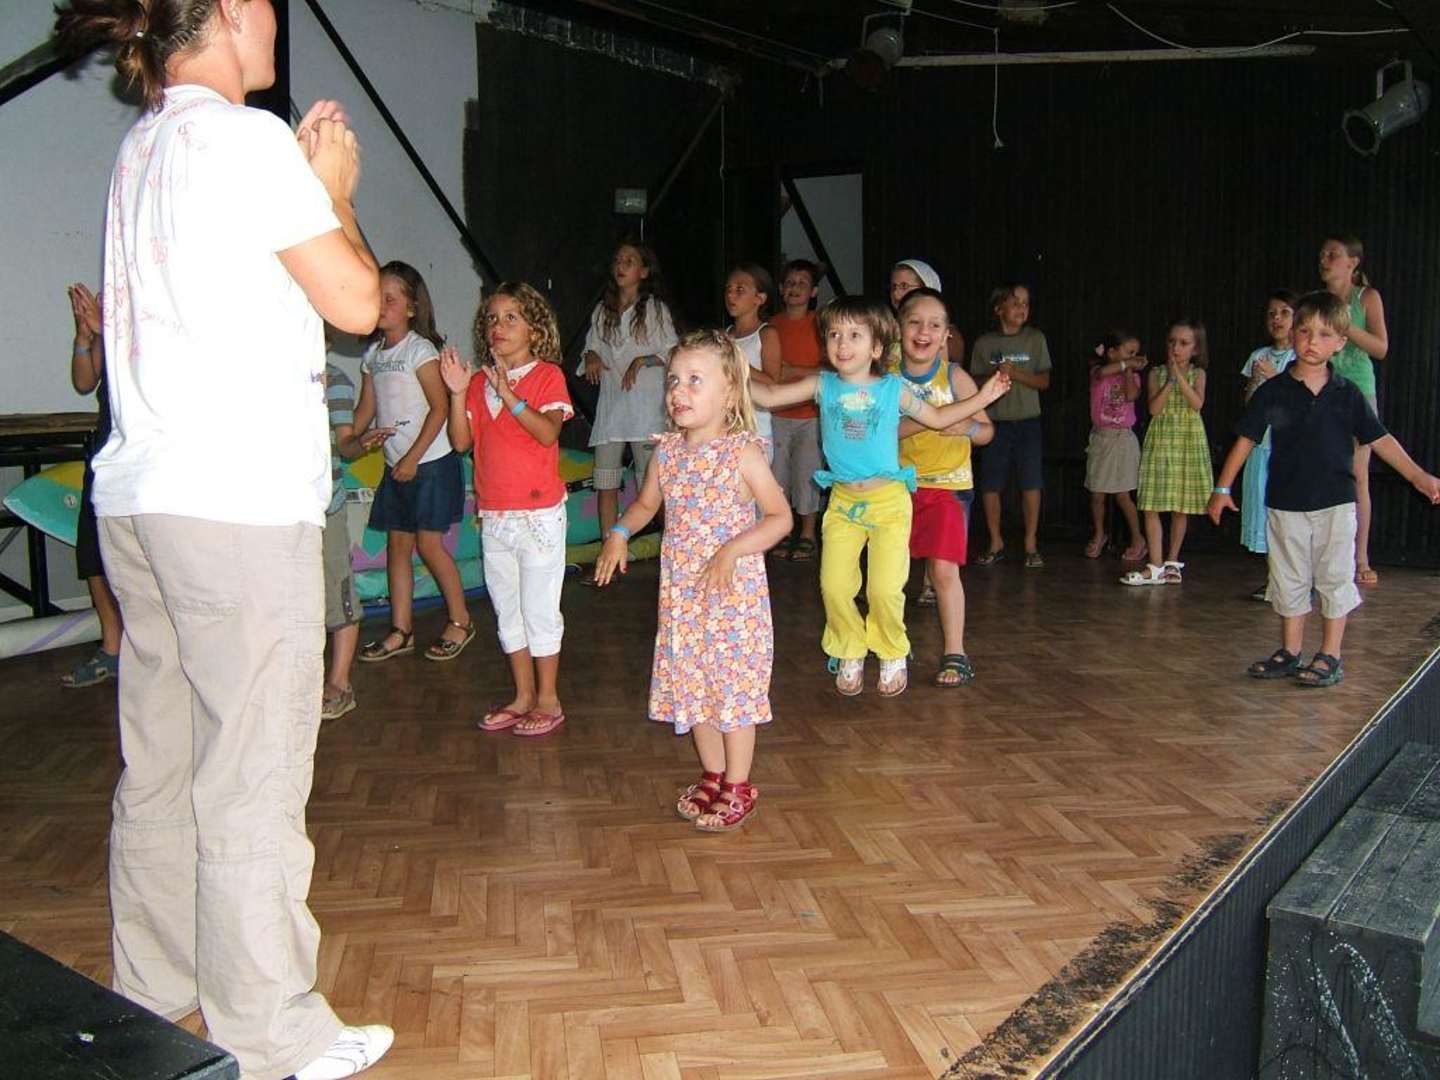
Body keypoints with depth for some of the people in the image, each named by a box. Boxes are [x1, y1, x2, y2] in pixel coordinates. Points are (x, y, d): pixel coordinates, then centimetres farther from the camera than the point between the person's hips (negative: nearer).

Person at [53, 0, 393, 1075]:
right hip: (237, 502, -9)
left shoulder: (144, 145, 18)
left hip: (138, 494, 9)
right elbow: (358, 303, -8)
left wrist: (302, 175, 22)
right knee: (253, 779, -2)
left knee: (159, 763, 16)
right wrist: (334, 190, 7)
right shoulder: (243, 137, -8)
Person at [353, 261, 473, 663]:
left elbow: (440, 408, -15)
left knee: (428, 544, -5)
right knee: (397, 544, 8)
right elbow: (367, 408, 15)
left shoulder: (420, 349, -11)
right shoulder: (373, 354, 10)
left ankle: (460, 621, 11)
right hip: (396, 465, 7)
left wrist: (413, 458, -17)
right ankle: (401, 630, 16)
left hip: (430, 462, -7)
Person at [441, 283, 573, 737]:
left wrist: (508, 393, -29)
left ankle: (548, 700, 13)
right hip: (494, 516, 6)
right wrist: (458, 393, -10)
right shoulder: (480, 381, 9)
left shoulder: (547, 375, -6)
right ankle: (523, 696, 25)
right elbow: (461, 440, 2)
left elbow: (548, 432, -21)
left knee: (540, 609, 1)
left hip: (539, 514, -6)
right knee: (507, 610, 13)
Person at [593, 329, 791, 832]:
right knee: (691, 682, 13)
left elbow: (780, 516, -10)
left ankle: (738, 785, 16)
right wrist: (620, 533, 2)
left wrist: (732, 550, -22)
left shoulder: (742, 453, -12)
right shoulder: (667, 451, 4)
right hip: (682, 591, 6)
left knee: (734, 683, 1)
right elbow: (646, 503, 21)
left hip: (734, 590, -6)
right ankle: (712, 774, 31)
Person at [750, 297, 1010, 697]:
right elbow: (769, 397, 0)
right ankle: (849, 656, 18)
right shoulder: (823, 386, 1)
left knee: (886, 589, -8)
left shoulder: (893, 389, 0)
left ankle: (893, 657, 19)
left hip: (889, 501, -2)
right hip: (842, 501, 2)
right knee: (834, 586, -7)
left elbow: (937, 417, 13)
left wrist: (983, 397, 7)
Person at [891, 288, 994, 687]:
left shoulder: (954, 377, -6)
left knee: (943, 568, -9)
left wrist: (966, 427, -21)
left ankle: (955, 654, 2)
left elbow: (986, 429, 1)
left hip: (949, 485, -2)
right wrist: (921, 421, -23)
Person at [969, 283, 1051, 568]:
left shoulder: (1035, 339, 4)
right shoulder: (984, 343, 4)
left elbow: (1044, 381, 2)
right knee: (989, 484, 1)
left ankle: (1031, 545, 7)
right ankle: (996, 544, 15)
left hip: (1027, 420, 0)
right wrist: (994, 376, -14)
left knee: (1031, 482, -3)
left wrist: (1015, 373, -13)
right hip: (994, 421, 1)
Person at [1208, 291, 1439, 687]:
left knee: (1334, 578, 4)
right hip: (1285, 502, 1)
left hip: (1335, 503, 0)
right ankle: (1290, 652, 22)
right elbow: (1246, 439, 0)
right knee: (1289, 580, 10)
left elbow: (1379, 439, 3)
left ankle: (1330, 656, 14)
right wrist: (1222, 488, -1)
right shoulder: (1273, 391, -3)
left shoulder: (1347, 394, -1)